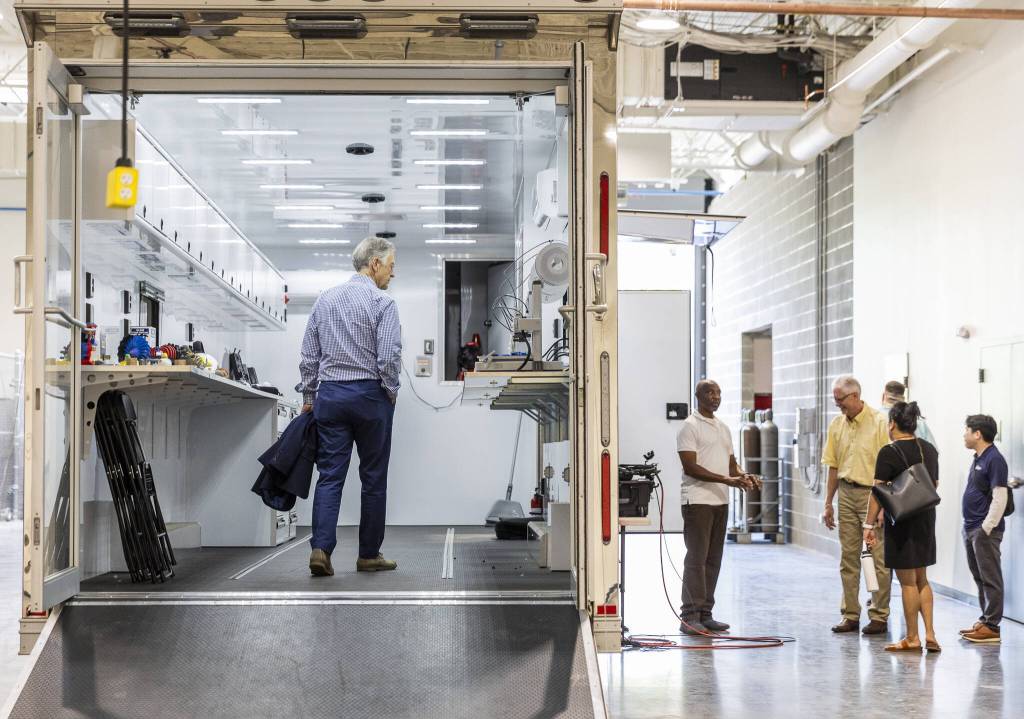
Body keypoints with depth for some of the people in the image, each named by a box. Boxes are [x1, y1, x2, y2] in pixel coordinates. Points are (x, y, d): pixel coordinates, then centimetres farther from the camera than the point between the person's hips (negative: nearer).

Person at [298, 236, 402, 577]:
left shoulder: (325, 300, 9)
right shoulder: (382, 303, -8)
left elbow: (309, 355, 10)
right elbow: (389, 357, -16)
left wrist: (308, 396, 16)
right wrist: (391, 393, 0)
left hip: (329, 394, 4)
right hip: (370, 395, -4)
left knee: (330, 475, 2)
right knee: (373, 478, 6)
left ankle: (321, 548, -12)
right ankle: (369, 555, 13)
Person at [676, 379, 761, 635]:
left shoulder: (723, 428, 18)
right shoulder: (690, 427, -7)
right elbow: (690, 467, -15)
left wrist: (744, 476, -1)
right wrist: (726, 479, -22)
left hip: (720, 501, 8)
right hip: (698, 501, -8)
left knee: (713, 559, 9)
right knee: (697, 558, -9)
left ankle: (705, 614, 14)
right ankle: (690, 616, -6)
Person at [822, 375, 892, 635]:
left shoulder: (879, 423, -9)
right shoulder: (836, 425, 9)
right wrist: (828, 503, 13)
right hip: (846, 494, 6)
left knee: (877, 558, -1)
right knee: (848, 558, 9)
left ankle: (879, 616, 6)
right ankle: (850, 615, 15)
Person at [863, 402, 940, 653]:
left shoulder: (889, 453, -14)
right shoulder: (930, 449, 8)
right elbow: (935, 486, 16)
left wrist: (869, 524, -10)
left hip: (902, 522, -7)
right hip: (926, 519, 7)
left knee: (908, 581, 2)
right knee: (921, 579, 16)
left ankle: (912, 638, 9)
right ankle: (930, 635, 11)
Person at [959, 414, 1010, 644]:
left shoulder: (994, 460, -15)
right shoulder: (977, 459, 14)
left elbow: (1000, 498, -19)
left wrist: (986, 528, -20)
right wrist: (970, 527, 17)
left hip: (986, 530, -9)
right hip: (971, 528, 9)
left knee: (990, 578, -3)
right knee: (979, 577, 14)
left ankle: (992, 627, 0)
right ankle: (985, 620, 22)